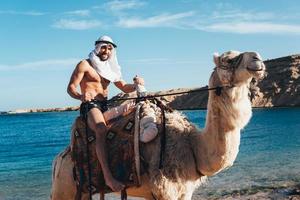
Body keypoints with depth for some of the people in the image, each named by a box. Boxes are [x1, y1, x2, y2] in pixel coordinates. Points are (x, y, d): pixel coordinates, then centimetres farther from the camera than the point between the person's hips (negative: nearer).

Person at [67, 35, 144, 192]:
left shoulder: (111, 68, 22)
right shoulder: (85, 65, 2)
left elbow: (124, 88, 22)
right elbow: (71, 87, -4)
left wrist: (136, 85, -1)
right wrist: (81, 96, -27)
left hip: (105, 106, 8)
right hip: (90, 105, -7)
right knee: (102, 130, -34)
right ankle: (107, 176, -43)